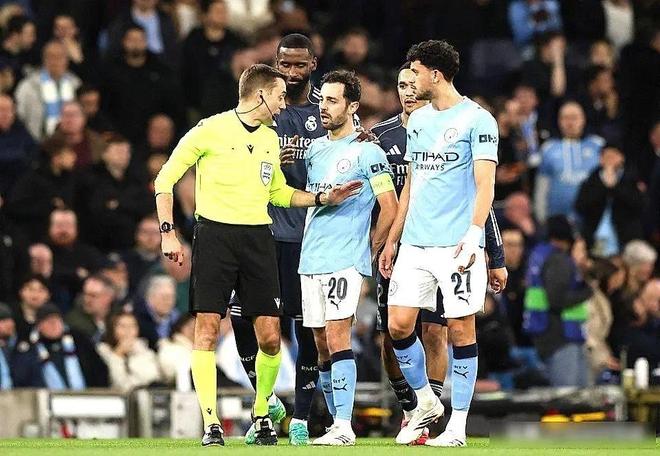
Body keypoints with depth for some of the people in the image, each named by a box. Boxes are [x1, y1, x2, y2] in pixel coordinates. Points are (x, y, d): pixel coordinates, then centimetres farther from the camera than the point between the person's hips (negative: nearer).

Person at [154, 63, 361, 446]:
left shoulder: (271, 139, 15)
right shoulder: (212, 130, -3)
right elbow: (166, 179, 0)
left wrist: (323, 198, 16)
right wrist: (168, 233, -6)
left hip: (258, 238, 5)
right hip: (215, 235, -5)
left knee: (270, 337, -1)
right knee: (207, 329, -9)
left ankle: (262, 415, 18)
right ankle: (211, 423, -4)